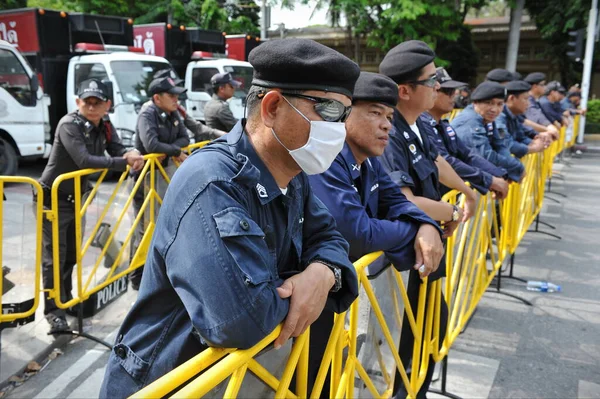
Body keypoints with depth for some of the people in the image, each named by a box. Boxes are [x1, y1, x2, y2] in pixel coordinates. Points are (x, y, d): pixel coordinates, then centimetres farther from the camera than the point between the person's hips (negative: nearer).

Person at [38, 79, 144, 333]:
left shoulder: (104, 127, 1)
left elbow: (119, 151, -3)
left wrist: (132, 155, -27)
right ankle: (53, 311, 3)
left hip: (75, 198, 8)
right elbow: (85, 160, -33)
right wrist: (124, 161, -34)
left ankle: (66, 299, 34)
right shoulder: (69, 125, -21)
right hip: (52, 198, -7)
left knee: (72, 254, 18)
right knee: (54, 257, -5)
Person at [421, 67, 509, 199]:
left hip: (451, 192, 9)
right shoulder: (421, 125, -19)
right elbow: (446, 163, -25)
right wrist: (490, 180, -20)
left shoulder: (444, 125, 13)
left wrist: (498, 176, -3)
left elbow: (467, 155, 11)